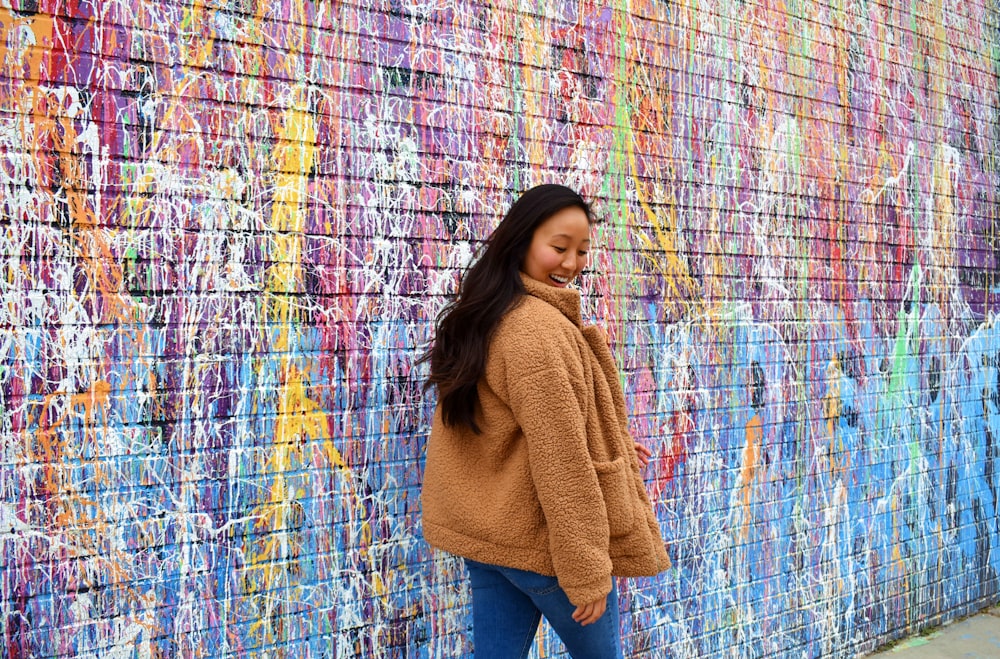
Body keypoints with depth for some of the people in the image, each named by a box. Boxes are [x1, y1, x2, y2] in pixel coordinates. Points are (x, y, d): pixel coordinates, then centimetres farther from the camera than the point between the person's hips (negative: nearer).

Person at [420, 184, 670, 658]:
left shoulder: (481, 318, 9)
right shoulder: (540, 329, -20)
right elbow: (559, 461, -23)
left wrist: (611, 447, 20)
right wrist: (587, 572, -19)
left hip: (483, 534, 8)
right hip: (538, 544, -8)